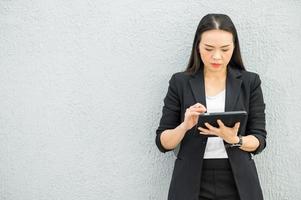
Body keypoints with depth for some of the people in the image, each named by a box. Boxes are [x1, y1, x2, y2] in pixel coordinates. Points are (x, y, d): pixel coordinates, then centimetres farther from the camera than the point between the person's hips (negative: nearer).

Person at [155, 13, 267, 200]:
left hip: (238, 183, 1)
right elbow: (163, 142, -2)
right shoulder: (180, 82, -2)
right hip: (192, 183, 0)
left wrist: (234, 140, -20)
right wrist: (185, 126, -20)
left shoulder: (250, 82, -1)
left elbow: (259, 140, -1)